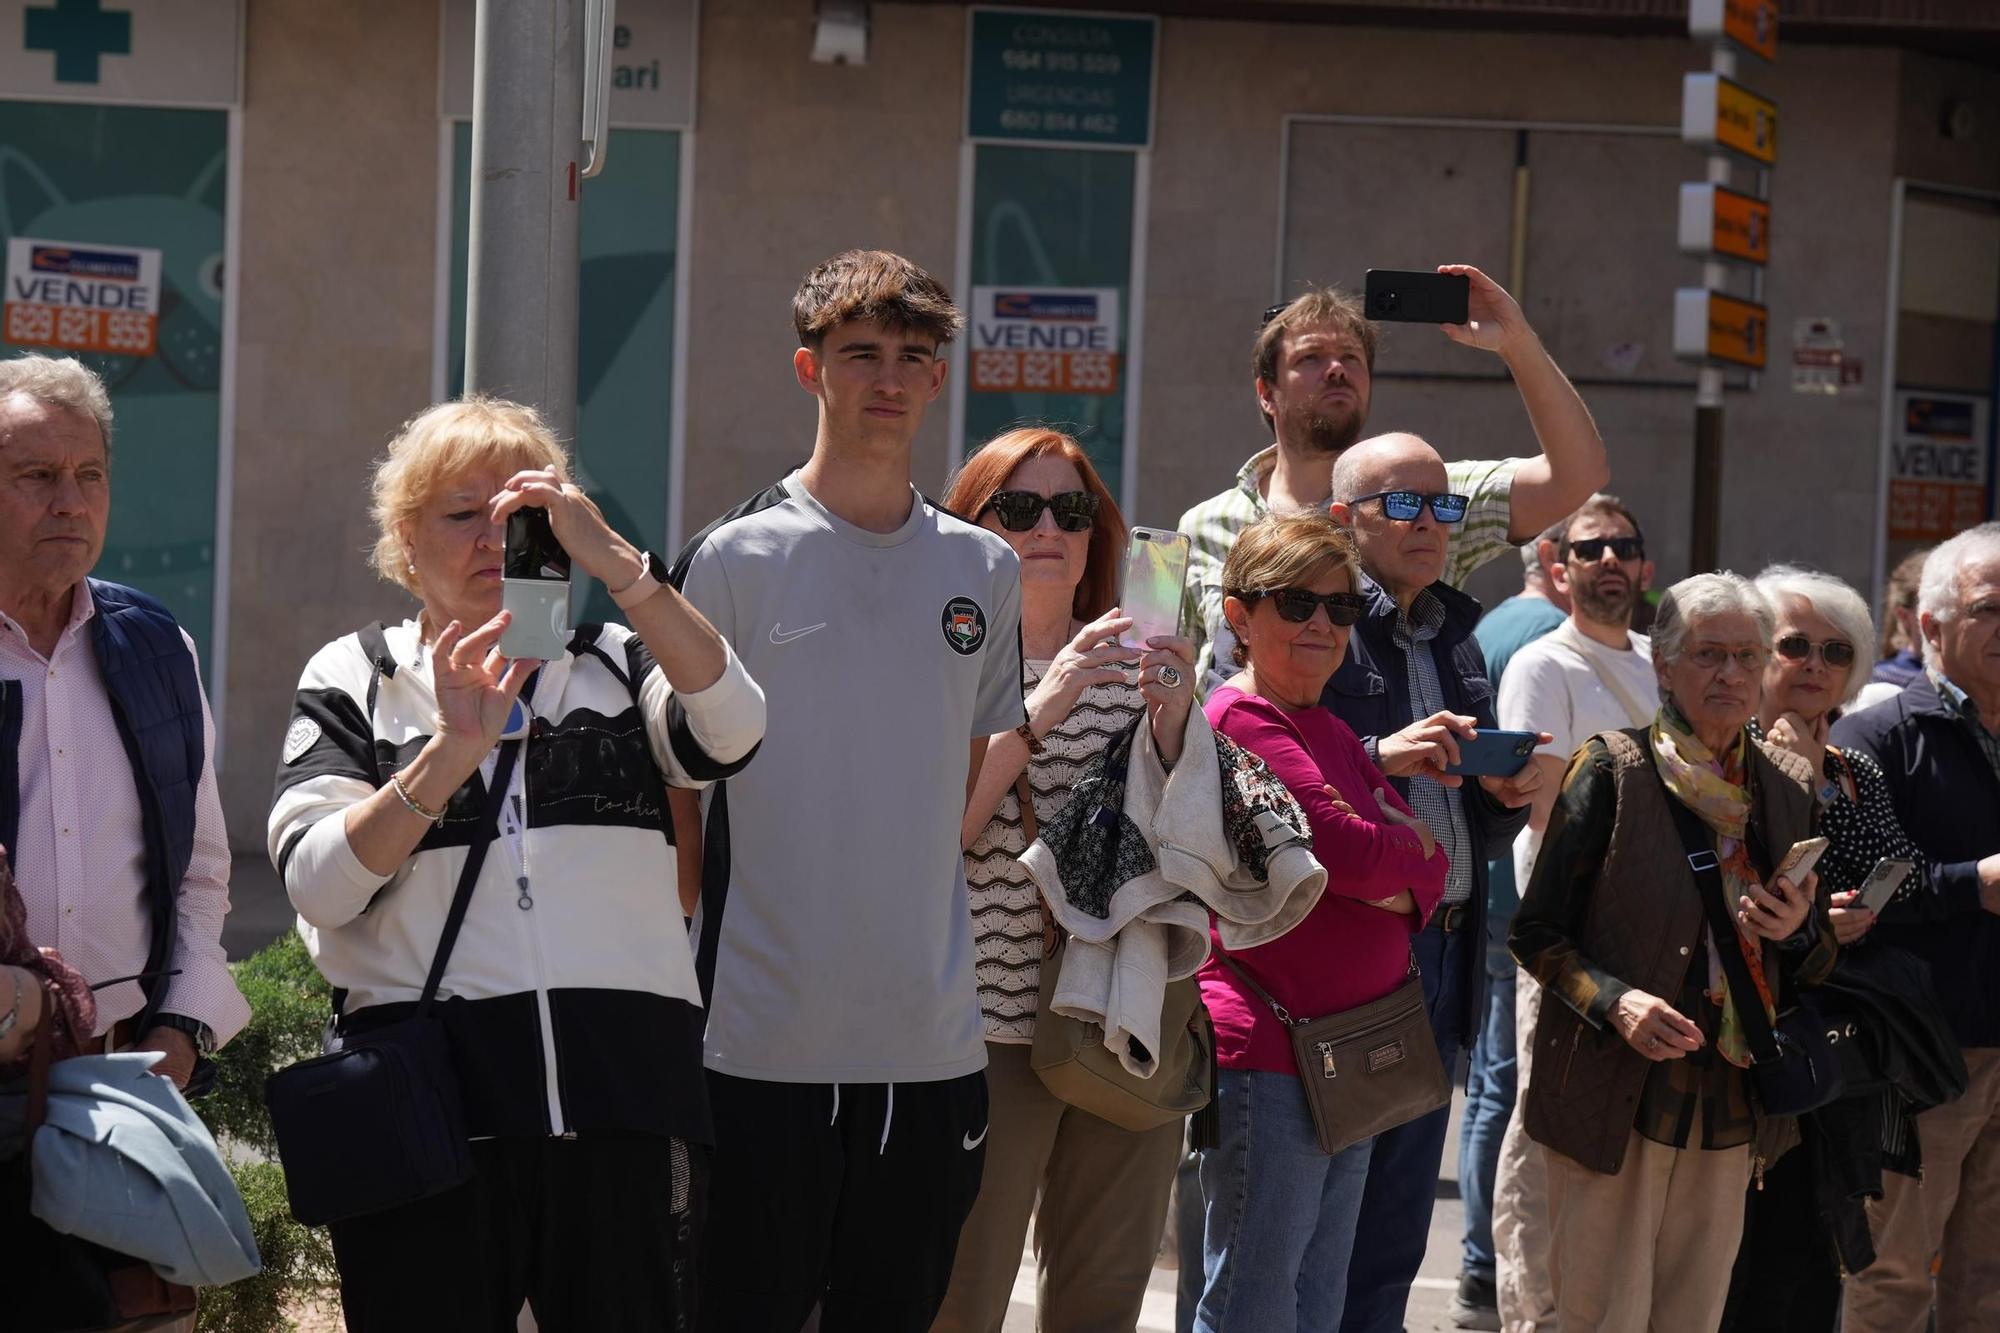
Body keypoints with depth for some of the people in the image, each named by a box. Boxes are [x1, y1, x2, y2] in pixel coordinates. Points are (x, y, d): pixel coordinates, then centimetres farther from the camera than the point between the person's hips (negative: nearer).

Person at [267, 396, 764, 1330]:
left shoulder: (615, 662, 15)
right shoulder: (353, 678, 11)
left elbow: (731, 730, -7)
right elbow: (318, 884, -4)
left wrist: (616, 561, -15)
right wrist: (454, 748, -15)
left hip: (624, 1098, 1)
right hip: (431, 1103, -1)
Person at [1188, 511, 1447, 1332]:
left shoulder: (1332, 733, 17)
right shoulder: (1243, 720, -11)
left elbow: (1427, 867, 12)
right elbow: (1353, 851, -19)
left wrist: (1399, 885, -10)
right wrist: (1412, 851, 1)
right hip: (1268, 1051, -9)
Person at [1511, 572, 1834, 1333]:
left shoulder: (1789, 788, 10)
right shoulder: (1611, 770, -4)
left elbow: (1816, 970, 16)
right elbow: (1536, 934, -3)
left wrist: (1797, 933, -7)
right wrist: (1615, 1000, -20)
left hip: (1732, 1110, 5)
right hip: (1614, 1098, -4)